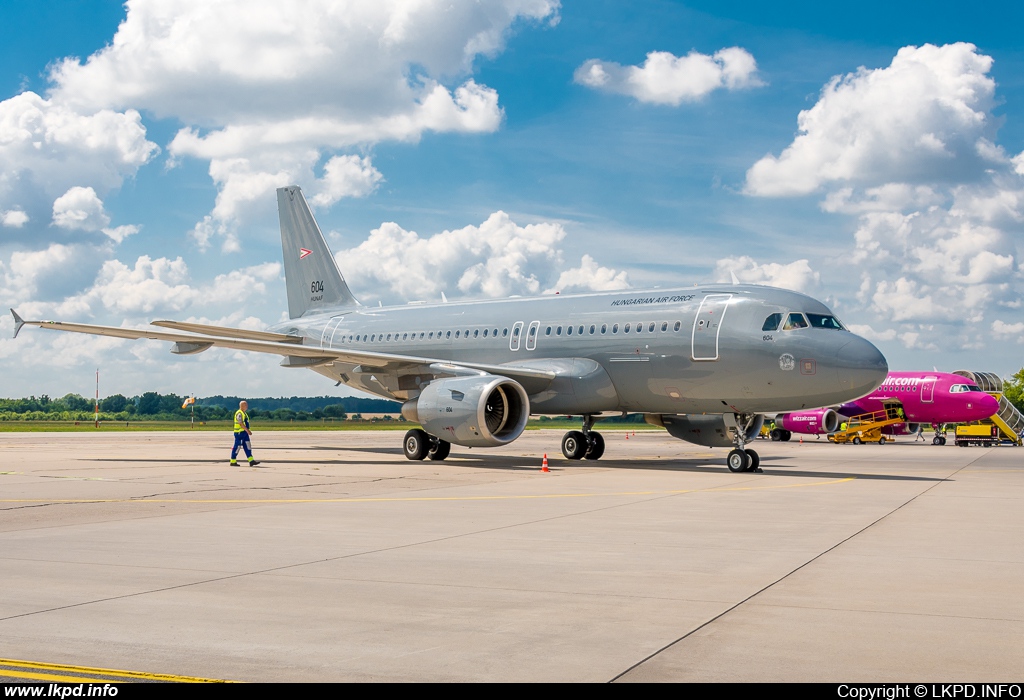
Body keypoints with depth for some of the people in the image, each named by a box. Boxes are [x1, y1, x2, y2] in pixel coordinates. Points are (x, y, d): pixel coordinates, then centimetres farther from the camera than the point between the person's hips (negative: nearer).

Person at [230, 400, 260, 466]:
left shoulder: (244, 413, 16)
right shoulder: (239, 413, -15)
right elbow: (241, 423, -23)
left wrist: (249, 430, 13)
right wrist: (247, 430, -24)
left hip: (244, 432, 10)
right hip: (239, 432, -10)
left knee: (247, 447, 4)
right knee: (237, 447, -3)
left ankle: (251, 461, 1)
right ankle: (233, 462, 6)